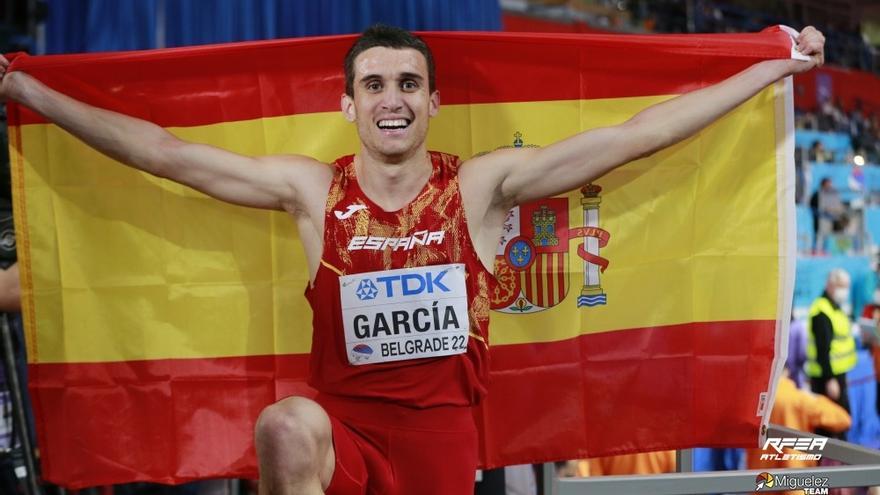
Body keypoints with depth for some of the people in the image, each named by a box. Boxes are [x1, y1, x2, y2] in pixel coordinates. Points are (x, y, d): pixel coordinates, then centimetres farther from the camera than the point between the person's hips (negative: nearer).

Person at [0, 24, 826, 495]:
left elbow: (635, 134, -5)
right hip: (342, 428, -1)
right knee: (285, 427, -34)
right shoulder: (312, 190, -2)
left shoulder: (481, 186, -4)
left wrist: (775, 67, -6)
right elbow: (165, 153, -1)